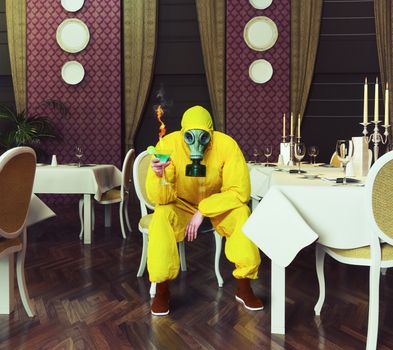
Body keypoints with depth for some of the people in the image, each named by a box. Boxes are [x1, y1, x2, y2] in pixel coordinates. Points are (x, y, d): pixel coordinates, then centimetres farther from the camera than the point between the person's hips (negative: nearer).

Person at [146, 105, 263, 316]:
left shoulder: (227, 145, -24)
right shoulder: (168, 145, -23)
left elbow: (240, 192, -22)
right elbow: (160, 199, -23)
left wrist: (203, 211, -28)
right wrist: (159, 176, -45)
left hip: (219, 204, 1)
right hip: (180, 204, 0)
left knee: (242, 214, -28)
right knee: (161, 217, -31)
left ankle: (244, 288, -9)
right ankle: (161, 289, -12)